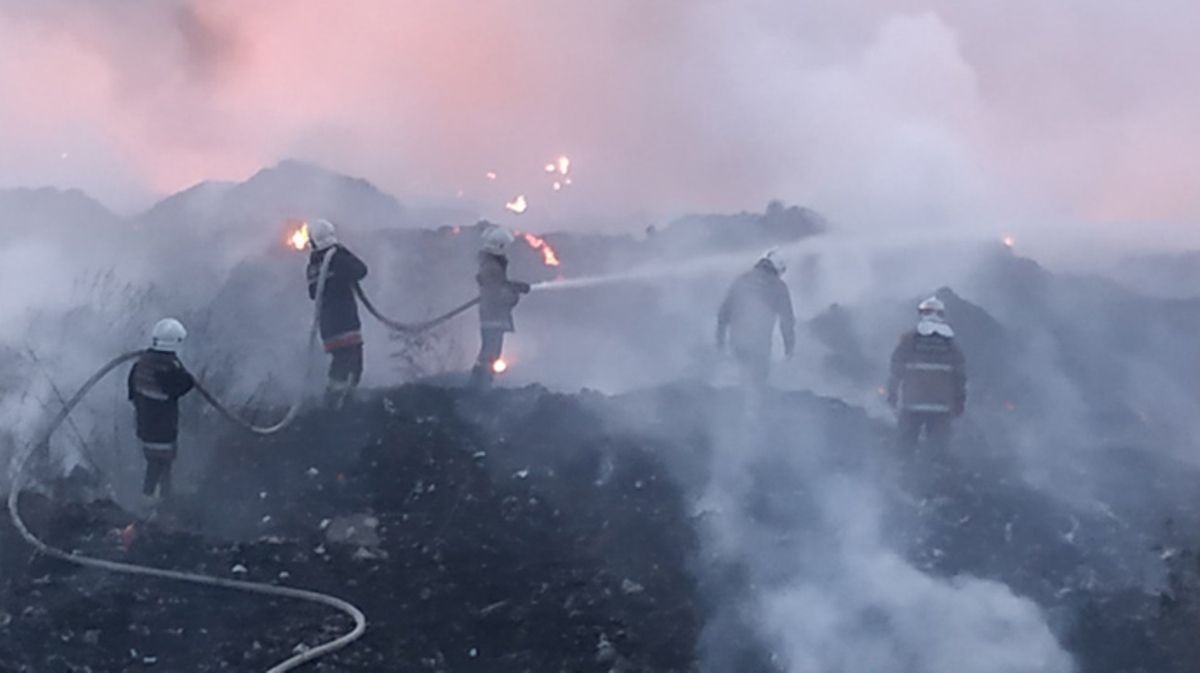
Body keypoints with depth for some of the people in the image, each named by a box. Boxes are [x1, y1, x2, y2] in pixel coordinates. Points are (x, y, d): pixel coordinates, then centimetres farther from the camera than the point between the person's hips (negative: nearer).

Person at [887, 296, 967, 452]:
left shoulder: (908, 340, 0)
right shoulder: (950, 344, 6)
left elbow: (896, 371, -1)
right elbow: (960, 376, 5)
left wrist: (892, 397, 6)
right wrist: (959, 402, 11)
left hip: (912, 404, -1)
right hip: (941, 406, 1)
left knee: (907, 443, 7)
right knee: (939, 445, 5)